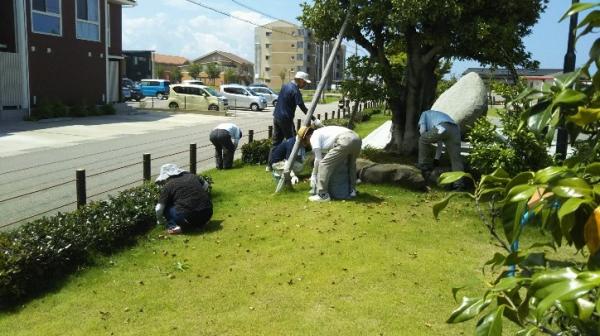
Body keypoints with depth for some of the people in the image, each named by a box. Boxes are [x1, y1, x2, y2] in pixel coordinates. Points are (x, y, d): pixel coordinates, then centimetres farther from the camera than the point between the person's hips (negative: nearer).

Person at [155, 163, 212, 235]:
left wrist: (159, 220, 21)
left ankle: (173, 226, -5)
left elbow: (159, 209, 2)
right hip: (207, 215, 5)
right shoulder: (193, 176, 15)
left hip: (188, 218, -5)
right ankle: (199, 224, 23)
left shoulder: (168, 186, 2)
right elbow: (205, 186, 32)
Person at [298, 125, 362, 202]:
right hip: (357, 138, 9)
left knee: (323, 164, -2)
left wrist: (314, 176, 20)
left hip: (344, 142, -9)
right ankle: (352, 190, 37)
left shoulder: (314, 137, 12)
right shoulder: (323, 131, 37)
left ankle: (322, 195, -2)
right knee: (351, 164, 35)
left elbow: (318, 159, 10)